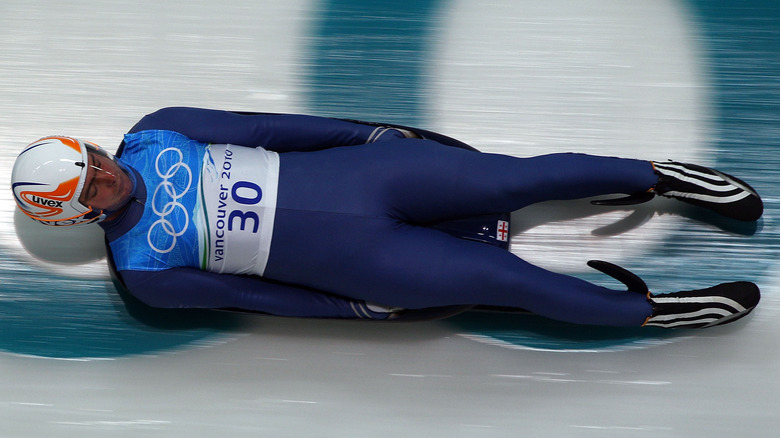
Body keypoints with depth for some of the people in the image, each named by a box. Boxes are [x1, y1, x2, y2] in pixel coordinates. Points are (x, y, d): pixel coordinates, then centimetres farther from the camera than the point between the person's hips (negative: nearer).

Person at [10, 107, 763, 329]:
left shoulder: (151, 135, 2)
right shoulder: (144, 271, -5)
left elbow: (264, 126, 3)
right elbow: (250, 294, -5)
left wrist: (376, 131, 1)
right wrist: (362, 308, -6)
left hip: (345, 173, 3)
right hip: (347, 257, -3)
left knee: (513, 179, -7)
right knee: (508, 281, -9)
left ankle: (660, 176, 9)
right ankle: (650, 310, 7)